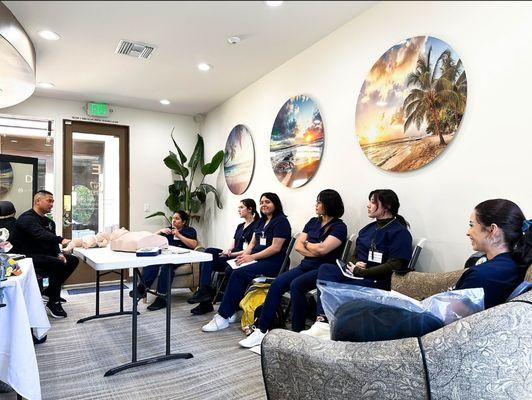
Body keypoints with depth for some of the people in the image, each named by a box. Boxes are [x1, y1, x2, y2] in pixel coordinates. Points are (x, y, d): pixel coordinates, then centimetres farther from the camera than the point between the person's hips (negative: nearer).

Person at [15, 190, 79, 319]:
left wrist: (58, 254, -8)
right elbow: (40, 234, -33)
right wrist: (61, 240, -45)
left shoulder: (49, 222, 14)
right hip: (28, 257, -9)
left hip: (44, 255, 9)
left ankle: (49, 292, 6)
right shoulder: (27, 218, -14)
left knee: (73, 260, -2)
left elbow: (52, 241, 12)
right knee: (59, 264, -30)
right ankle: (53, 303, -16)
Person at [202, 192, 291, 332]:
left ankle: (223, 318, -21)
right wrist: (245, 254, -2)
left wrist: (252, 257, -16)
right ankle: (235, 310, -9)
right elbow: (253, 243, 20)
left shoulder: (281, 221, -6)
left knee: (238, 274, -26)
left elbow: (276, 247, -15)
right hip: (257, 259, 8)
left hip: (273, 263, -8)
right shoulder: (261, 221, 20)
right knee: (229, 270, -15)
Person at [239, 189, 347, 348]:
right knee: (277, 284, -18)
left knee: (296, 285, -32)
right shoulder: (313, 222, 16)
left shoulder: (339, 227, -3)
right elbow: (297, 245, 8)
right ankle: (262, 330, -17)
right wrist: (314, 251, -8)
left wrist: (307, 243, 1)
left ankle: (297, 333, -19)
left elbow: (322, 249, -18)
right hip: (305, 266, 6)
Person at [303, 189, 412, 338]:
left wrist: (360, 272, -15)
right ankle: (323, 322, -31)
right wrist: (355, 264, -4)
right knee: (325, 269, -23)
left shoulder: (400, 232, -3)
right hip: (356, 274, 7)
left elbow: (394, 266, -13)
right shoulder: (367, 229, 20)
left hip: (377, 282, -7)